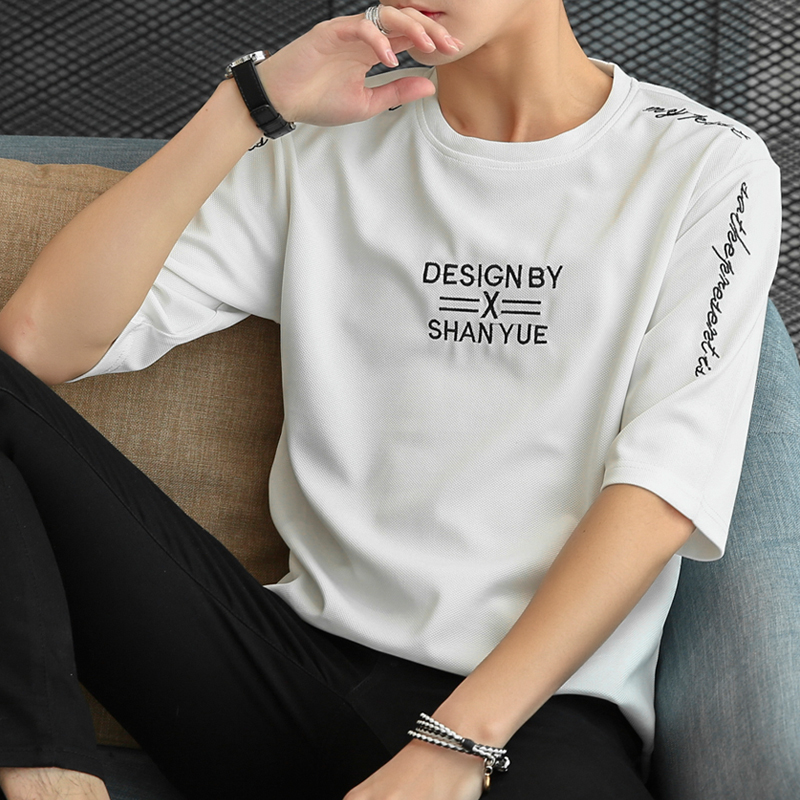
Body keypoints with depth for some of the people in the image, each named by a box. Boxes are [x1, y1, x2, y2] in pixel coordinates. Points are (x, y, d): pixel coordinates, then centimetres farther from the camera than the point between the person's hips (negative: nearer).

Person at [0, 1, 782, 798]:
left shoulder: (708, 165, 4)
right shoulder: (321, 154, 11)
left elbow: (665, 493, -7)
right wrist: (249, 106, -8)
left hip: (536, 706, -3)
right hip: (301, 661, 3)